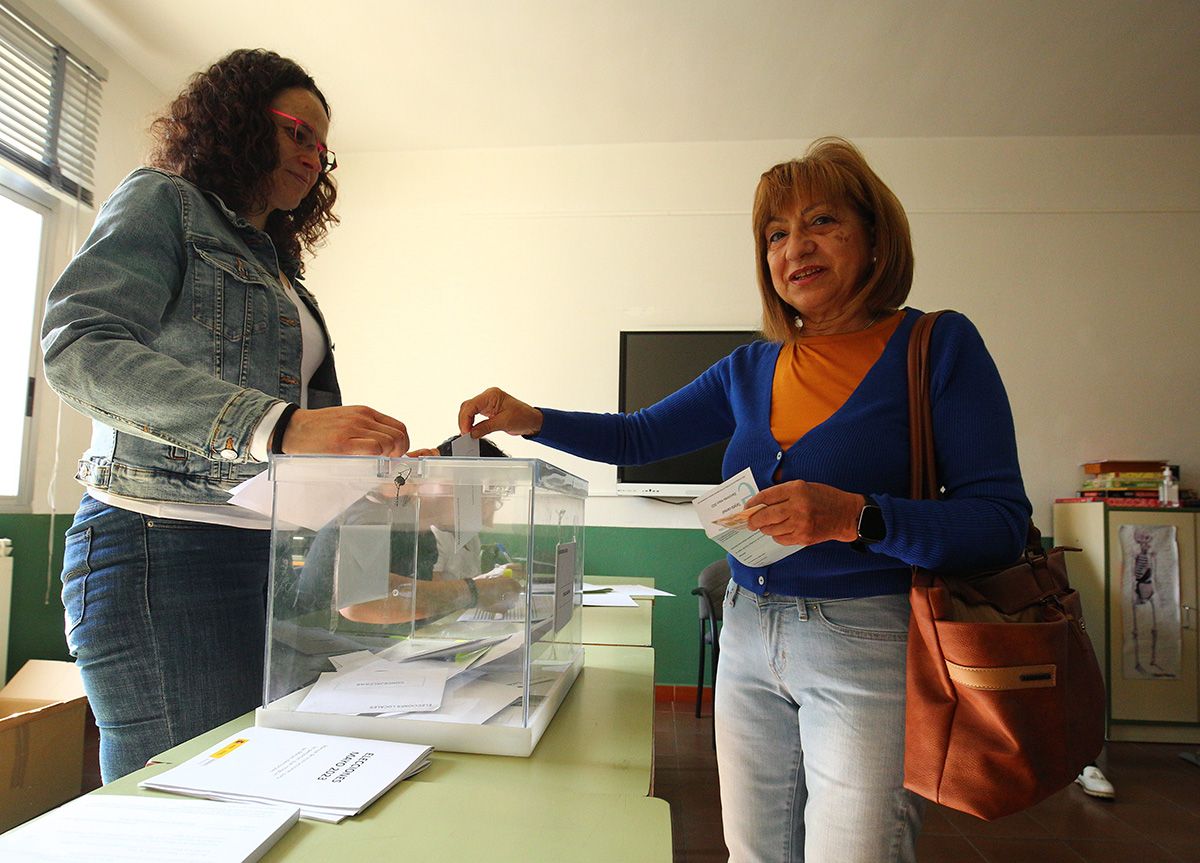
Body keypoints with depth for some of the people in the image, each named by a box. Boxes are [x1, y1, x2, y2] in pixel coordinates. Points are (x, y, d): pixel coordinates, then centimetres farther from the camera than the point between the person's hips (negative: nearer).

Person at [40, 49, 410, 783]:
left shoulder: (278, 268, 22)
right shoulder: (162, 202, 4)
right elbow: (82, 345, -15)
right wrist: (278, 427, -28)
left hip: (273, 556, 7)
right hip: (167, 550, -6)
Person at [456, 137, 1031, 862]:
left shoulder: (938, 347, -6)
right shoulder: (751, 370, 8)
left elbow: (1003, 522, -11)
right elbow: (640, 435, 12)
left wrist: (856, 517, -27)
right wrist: (532, 419, -2)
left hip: (868, 646, -4)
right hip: (748, 640, 5)